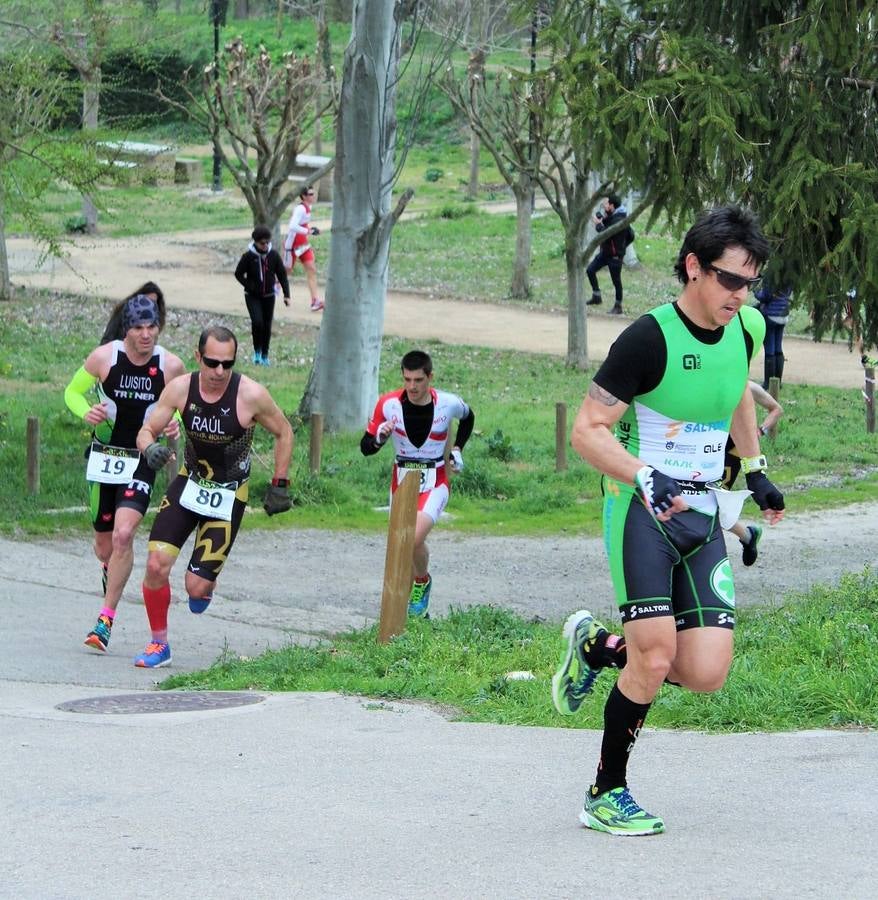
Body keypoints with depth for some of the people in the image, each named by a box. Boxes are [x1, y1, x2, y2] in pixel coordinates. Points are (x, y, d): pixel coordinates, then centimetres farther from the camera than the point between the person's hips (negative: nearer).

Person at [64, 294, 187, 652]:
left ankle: (106, 619, -12)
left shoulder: (171, 366, -7)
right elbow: (72, 391, 5)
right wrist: (86, 412, -17)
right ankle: (109, 570, 50)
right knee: (104, 544, 10)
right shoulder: (103, 357, -9)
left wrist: (175, 424, -11)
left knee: (123, 535, -20)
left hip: (143, 461, -1)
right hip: (103, 458, 1)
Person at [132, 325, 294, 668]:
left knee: (196, 587, -8)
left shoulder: (251, 395, -19)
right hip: (189, 482, 3)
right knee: (157, 564, -13)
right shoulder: (181, 388, -12)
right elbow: (147, 430, -5)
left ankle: (206, 582, 33)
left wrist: (279, 485, -1)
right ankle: (158, 644, 8)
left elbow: (283, 433, -3)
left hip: (228, 497, -2)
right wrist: (150, 448, -29)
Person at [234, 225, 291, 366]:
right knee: (257, 322, -19)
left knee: (267, 326, 6)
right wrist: (250, 286, -14)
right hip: (252, 296, -2)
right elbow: (238, 274, -2)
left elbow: (282, 275, 1)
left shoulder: (274, 255, -6)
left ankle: (264, 355, 22)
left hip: (269, 296, 2)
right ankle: (257, 351, 2)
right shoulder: (248, 256, -12)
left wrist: (286, 294, -5)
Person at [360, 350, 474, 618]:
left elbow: (468, 417, 16)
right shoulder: (388, 404, -10)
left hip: (435, 483, -3)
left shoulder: (448, 403, -10)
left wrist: (457, 449, 8)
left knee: (415, 537, -26)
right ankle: (415, 605, 26)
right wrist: (379, 438, -26)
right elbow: (366, 447, -5)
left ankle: (423, 581, 4)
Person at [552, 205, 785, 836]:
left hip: (702, 515, 6)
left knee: (707, 674, -5)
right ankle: (606, 795, 4)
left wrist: (755, 470, 26)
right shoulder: (649, 338, -16)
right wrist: (646, 478, -28)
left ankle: (597, 647, 23)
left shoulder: (745, 330, 4)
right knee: (656, 656, -15)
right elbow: (588, 430, -14)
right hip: (642, 512, -6)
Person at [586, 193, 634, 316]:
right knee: (590, 270, 4)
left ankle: (618, 306, 13)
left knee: (616, 280, 2)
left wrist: (598, 224, -15)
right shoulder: (611, 217, 7)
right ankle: (596, 297, 14)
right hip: (605, 252, 9)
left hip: (615, 255, -9)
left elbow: (606, 235, -30)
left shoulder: (619, 220, -23)